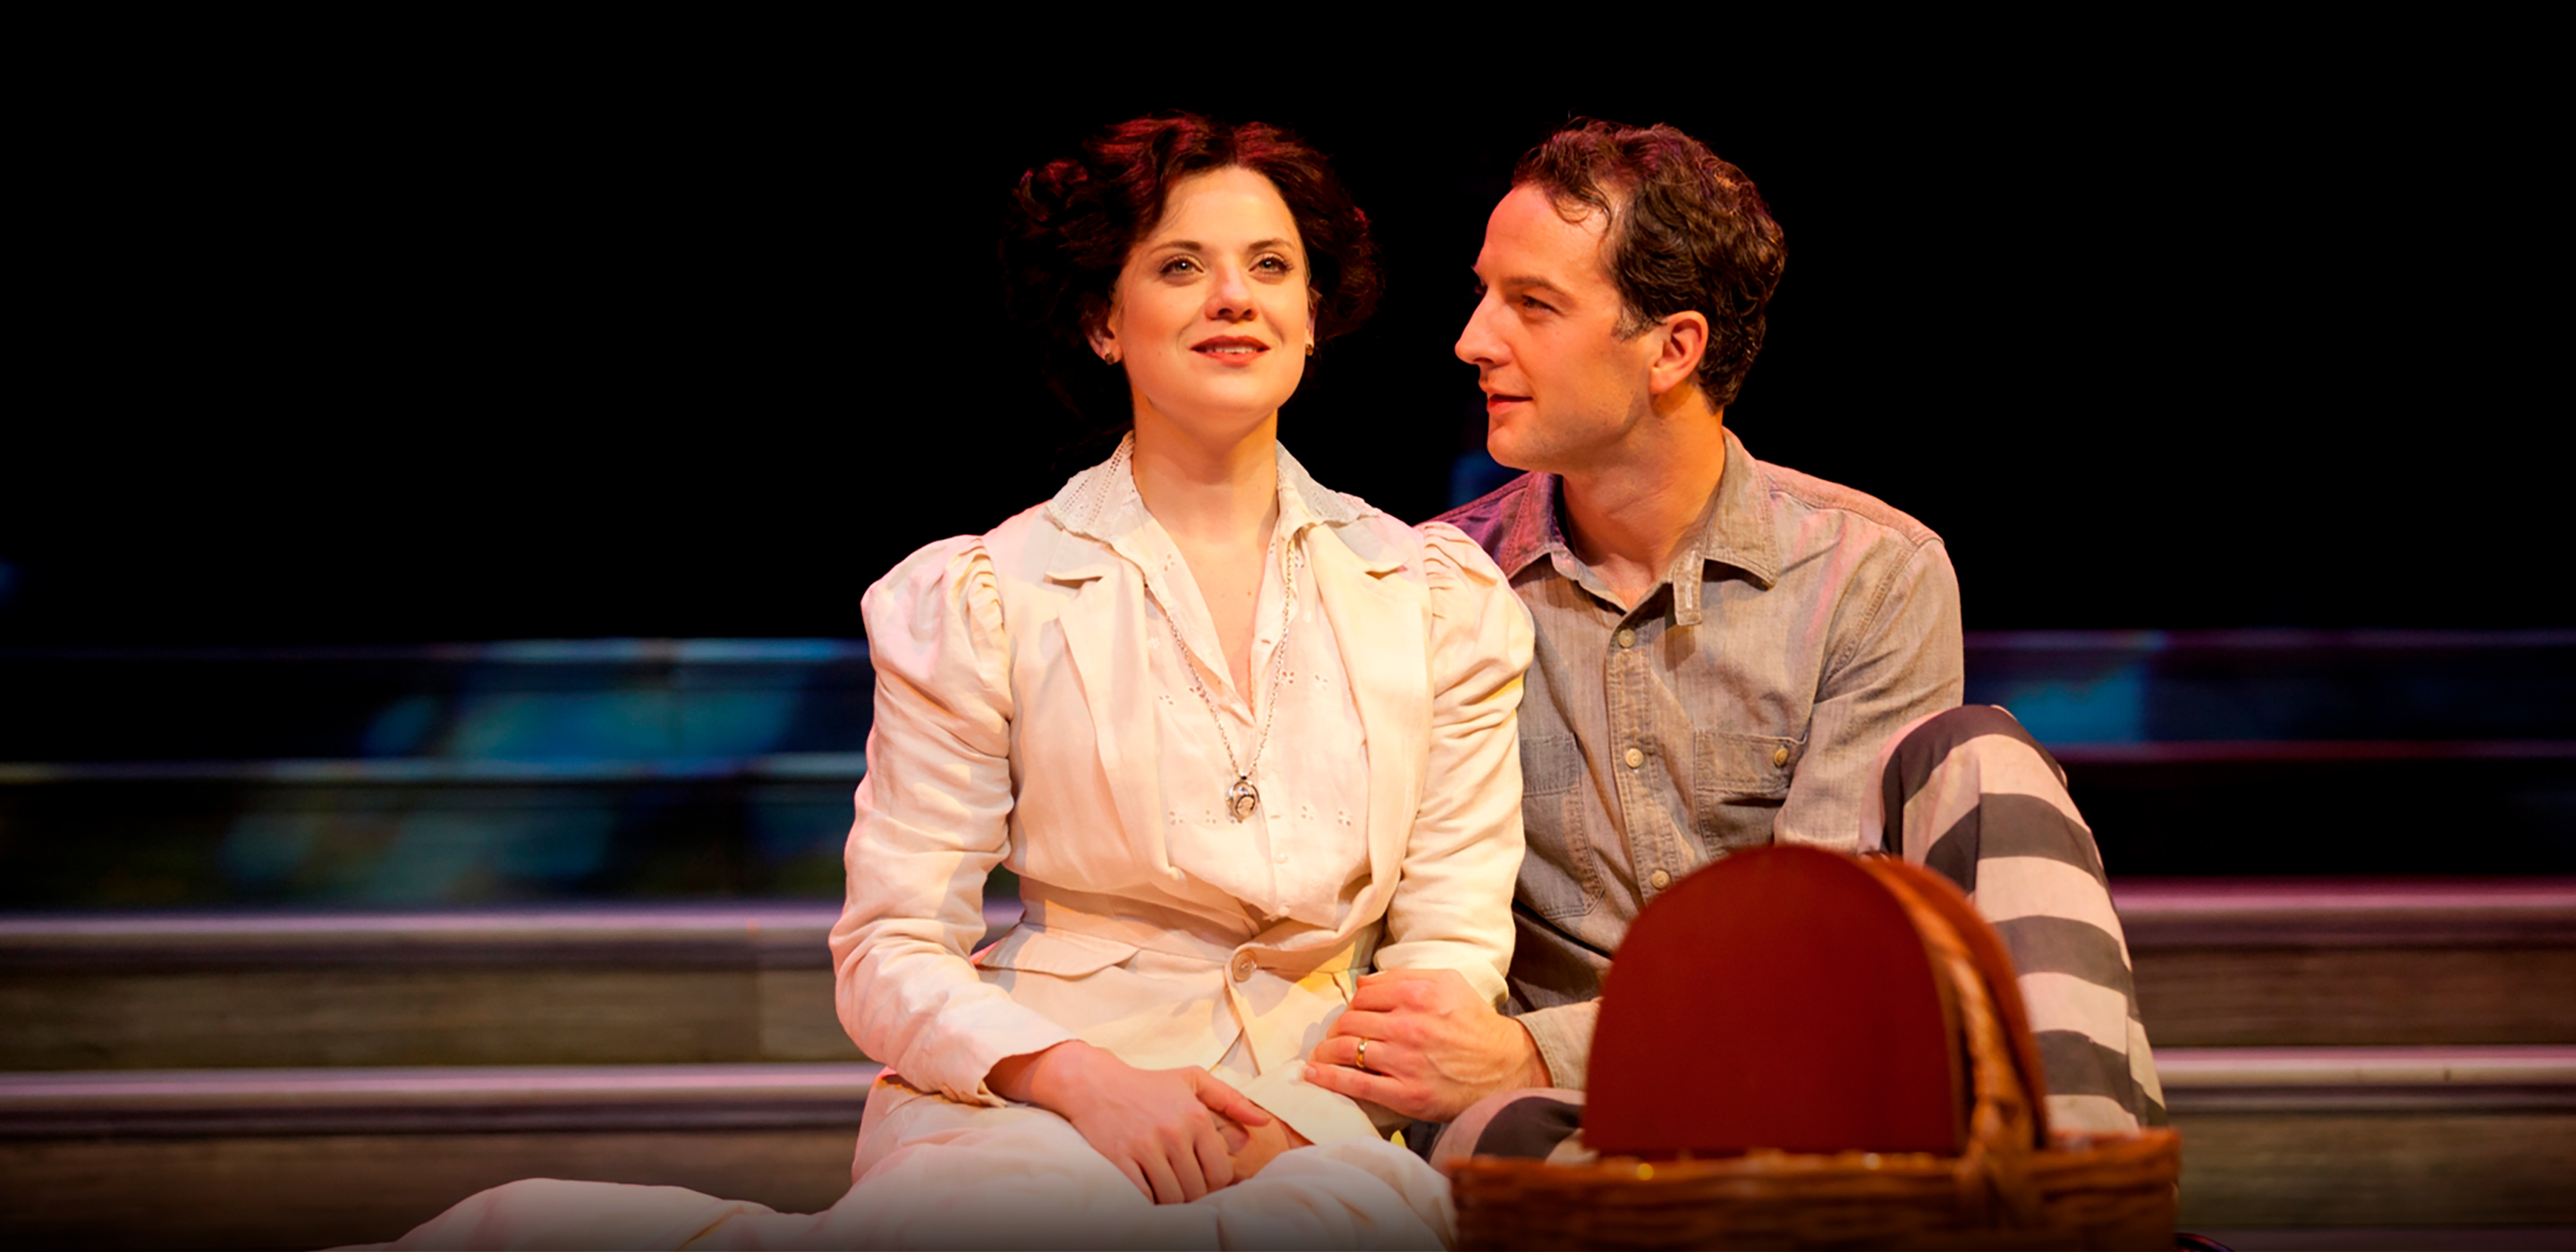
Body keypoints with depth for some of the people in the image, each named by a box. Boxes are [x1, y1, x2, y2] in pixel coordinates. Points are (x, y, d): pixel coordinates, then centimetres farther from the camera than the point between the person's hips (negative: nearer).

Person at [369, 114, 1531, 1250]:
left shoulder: (1441, 597, 12)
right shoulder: (983, 600, 5)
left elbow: (1455, 937, 10)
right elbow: (893, 953, 2)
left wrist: (1323, 1106, -10)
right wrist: (1083, 1080, -16)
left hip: (1309, 1122, 3)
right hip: (1027, 1100, -3)